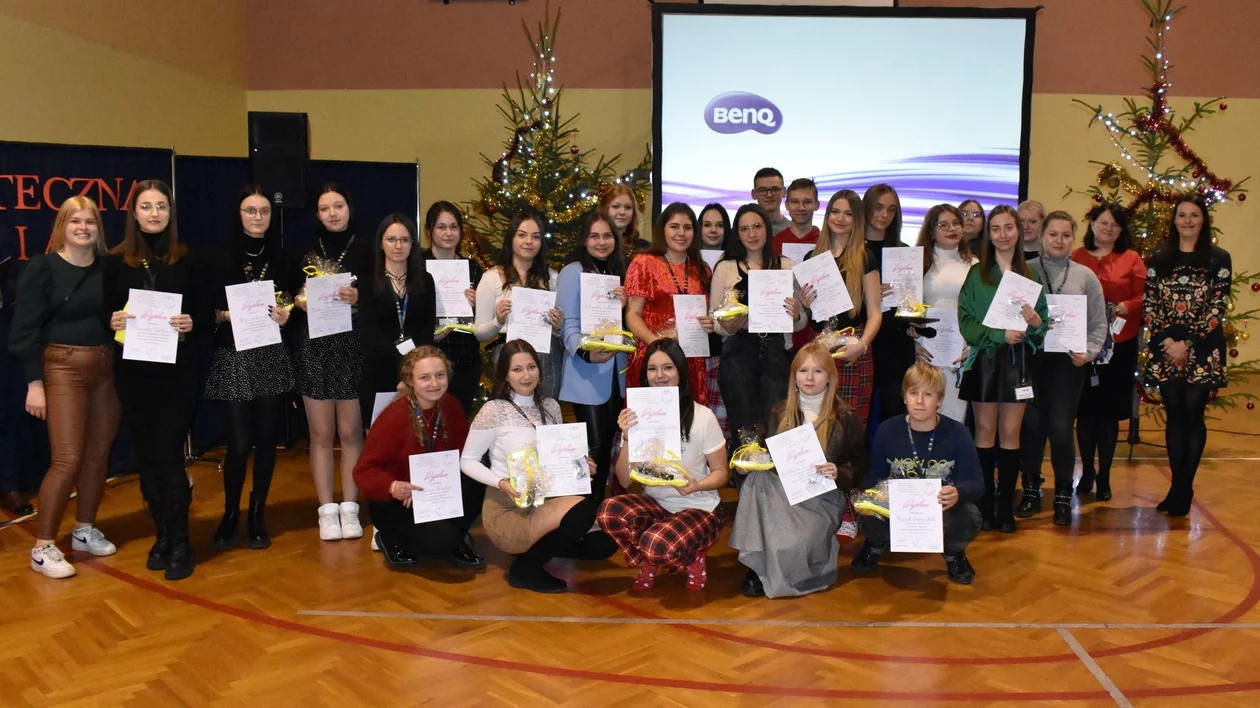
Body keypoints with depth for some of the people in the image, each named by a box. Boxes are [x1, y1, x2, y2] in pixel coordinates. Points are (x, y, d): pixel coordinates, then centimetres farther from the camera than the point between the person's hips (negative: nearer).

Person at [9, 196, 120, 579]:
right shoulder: (42, 267, -5)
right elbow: (26, 329, -7)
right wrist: (34, 382, -12)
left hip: (106, 369, 5)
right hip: (63, 369, -4)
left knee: (98, 453, 9)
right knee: (67, 459, -8)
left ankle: (85, 530, 25)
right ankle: (43, 547, 3)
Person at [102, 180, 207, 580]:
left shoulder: (187, 259, 3)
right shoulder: (116, 261, 5)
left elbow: (208, 314, 3)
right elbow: (104, 314, 8)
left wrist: (192, 324, -17)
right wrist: (112, 321, -14)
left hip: (178, 371, -2)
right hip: (133, 372, 2)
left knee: (169, 453, -5)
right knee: (147, 454, 8)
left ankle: (180, 542, 4)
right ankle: (162, 534, 21)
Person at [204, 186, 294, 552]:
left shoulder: (280, 256, 9)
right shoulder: (220, 257, -1)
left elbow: (293, 302, 14)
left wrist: (286, 314, -7)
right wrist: (229, 314, -21)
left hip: (272, 357, 3)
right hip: (233, 358, -3)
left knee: (267, 438, 5)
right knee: (239, 443, -6)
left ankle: (258, 514, 21)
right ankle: (230, 514, 15)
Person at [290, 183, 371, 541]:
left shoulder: (366, 249, 2)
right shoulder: (306, 252, 8)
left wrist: (360, 299, -16)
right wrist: (299, 302, -6)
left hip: (353, 349, -1)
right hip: (313, 349, 2)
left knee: (350, 432, 1)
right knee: (321, 434, 3)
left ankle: (350, 507, 12)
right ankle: (327, 509, 12)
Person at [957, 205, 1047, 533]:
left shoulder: (1030, 275, 7)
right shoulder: (976, 274, 3)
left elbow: (1043, 322, 9)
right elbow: (965, 322, -4)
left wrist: (1036, 323, -13)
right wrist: (1000, 335, -16)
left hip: (1018, 361, 1)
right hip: (984, 359, -1)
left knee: (1010, 433, 3)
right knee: (985, 431, 3)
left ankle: (1006, 506, 9)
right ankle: (985, 506, 9)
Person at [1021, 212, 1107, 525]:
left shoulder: (1085, 276, 7)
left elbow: (1098, 323, 8)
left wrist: (1088, 352, -5)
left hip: (1067, 361, 0)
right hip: (1031, 358, 0)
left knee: (1061, 428, -3)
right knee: (1031, 425, 4)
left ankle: (1063, 496, 12)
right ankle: (1031, 490, 20)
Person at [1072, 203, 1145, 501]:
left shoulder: (1131, 259, 5)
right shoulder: (1077, 257, 6)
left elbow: (1143, 298, 2)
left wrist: (1123, 307, -16)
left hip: (1120, 344, 0)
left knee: (1110, 411, 5)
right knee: (1085, 410, 5)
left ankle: (1104, 477, 15)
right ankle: (1087, 473, 20)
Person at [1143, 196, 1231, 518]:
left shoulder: (1219, 259, 1)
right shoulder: (1159, 258, 8)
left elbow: (1218, 308, -5)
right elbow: (1149, 304, 4)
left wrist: (1188, 343, -13)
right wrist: (1165, 339, -9)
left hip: (1202, 350, -2)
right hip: (1166, 349, 2)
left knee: (1193, 416, -1)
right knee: (1174, 416, 6)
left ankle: (1183, 489, 7)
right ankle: (1178, 487, 13)